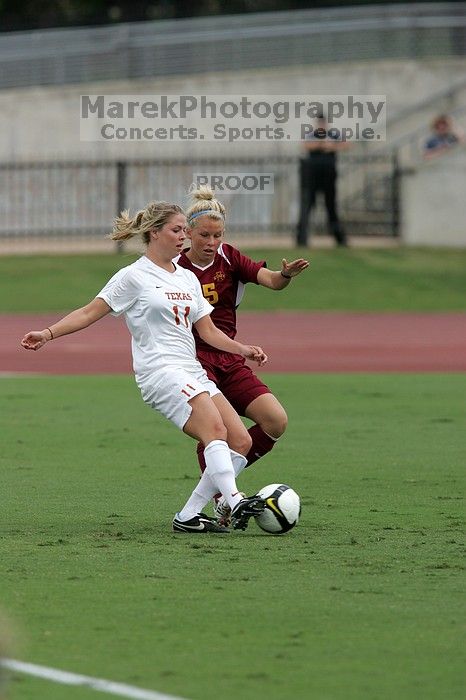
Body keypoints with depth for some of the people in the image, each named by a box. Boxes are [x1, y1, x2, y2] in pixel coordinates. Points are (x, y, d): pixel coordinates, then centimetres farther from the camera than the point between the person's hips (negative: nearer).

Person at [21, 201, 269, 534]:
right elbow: (90, 312, 2)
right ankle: (235, 502, -39)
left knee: (241, 441, -4)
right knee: (215, 429, -28)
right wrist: (48, 334, -9)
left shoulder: (188, 278, 20)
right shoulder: (134, 276, 1)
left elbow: (207, 331, 21)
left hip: (193, 373, 8)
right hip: (160, 371, -8)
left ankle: (189, 516, -2)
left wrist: (243, 350, 7)